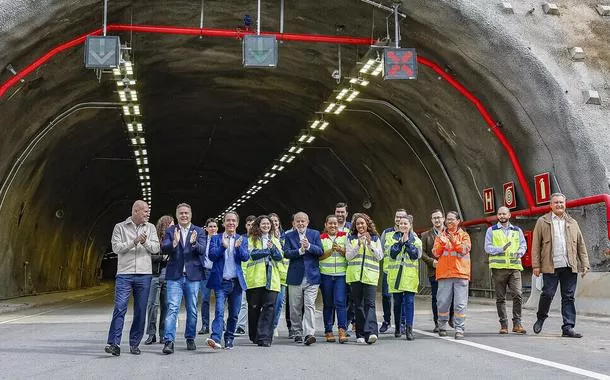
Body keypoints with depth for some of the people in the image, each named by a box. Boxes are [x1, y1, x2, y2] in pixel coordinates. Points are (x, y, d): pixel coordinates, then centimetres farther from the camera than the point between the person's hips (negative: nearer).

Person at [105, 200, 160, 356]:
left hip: (144, 275, 3)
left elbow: (155, 248, 3)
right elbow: (116, 247, -5)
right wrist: (134, 242, -15)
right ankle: (114, 343, -10)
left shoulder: (150, 228, 12)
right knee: (120, 307, -11)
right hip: (124, 274, -3)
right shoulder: (120, 227, 5)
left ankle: (134, 344, 13)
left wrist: (145, 242, -15)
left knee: (140, 311, 4)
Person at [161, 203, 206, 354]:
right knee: (172, 308, -10)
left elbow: (202, 250, -8)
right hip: (175, 276, -1)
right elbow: (163, 249, -8)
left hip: (193, 275, 1)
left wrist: (194, 243, -29)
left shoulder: (199, 231, 5)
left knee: (192, 310, 10)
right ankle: (169, 341, -10)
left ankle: (190, 338, 23)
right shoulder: (170, 231, 5)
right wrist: (174, 242, -28)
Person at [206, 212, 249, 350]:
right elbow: (211, 255, -6)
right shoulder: (216, 238, 7)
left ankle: (229, 340, 20)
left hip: (236, 282, 3)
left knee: (234, 314, 8)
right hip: (221, 282, -3)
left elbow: (245, 257, -3)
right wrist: (223, 246, -20)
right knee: (219, 311, -16)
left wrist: (238, 247, -21)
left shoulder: (242, 240, 11)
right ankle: (215, 339, -24)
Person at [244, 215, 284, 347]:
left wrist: (273, 248, -9)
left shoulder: (275, 240, 19)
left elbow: (279, 257, 6)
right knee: (254, 307, 4)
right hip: (255, 279, -2)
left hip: (271, 279, 2)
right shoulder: (251, 239, 10)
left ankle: (264, 337, -10)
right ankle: (254, 336, 19)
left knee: (269, 307, -8)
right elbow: (252, 254, -8)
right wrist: (269, 250, -2)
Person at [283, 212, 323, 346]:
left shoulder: (315, 234, 8)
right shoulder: (289, 236, 7)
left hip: (311, 276, -1)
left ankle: (309, 333, -14)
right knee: (295, 307, 8)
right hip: (295, 277, 1)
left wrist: (309, 246, -21)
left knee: (310, 305, -10)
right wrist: (300, 250, -21)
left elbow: (320, 251, -3)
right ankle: (297, 333, 20)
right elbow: (286, 253, -6)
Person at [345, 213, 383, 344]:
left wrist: (370, 244, -9)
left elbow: (380, 256, 3)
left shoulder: (375, 238, 11)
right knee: (358, 305, 3)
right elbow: (348, 256, 2)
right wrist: (358, 245, -10)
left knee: (370, 303, -13)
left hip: (370, 275, -1)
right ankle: (360, 335, 8)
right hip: (355, 275, 1)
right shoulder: (351, 238, 11)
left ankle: (371, 332, -24)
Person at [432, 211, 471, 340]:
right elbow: (435, 253, 5)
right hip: (444, 273, 1)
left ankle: (459, 329, -1)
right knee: (443, 302, 2)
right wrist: (441, 243, -12)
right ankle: (442, 326, 16)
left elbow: (465, 250, -7)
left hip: (460, 272, -1)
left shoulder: (464, 235, 9)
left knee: (460, 303, -5)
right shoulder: (440, 236, 14)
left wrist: (454, 241, -21)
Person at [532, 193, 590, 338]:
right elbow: (536, 245, 2)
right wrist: (536, 265, -5)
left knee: (568, 297, 2)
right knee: (547, 294, -2)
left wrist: (585, 265, 8)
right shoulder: (542, 222, 5)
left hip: (570, 267, 3)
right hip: (550, 266, -3)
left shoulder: (572, 223, 16)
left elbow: (581, 245, 16)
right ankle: (540, 318, 23)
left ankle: (568, 328, 6)